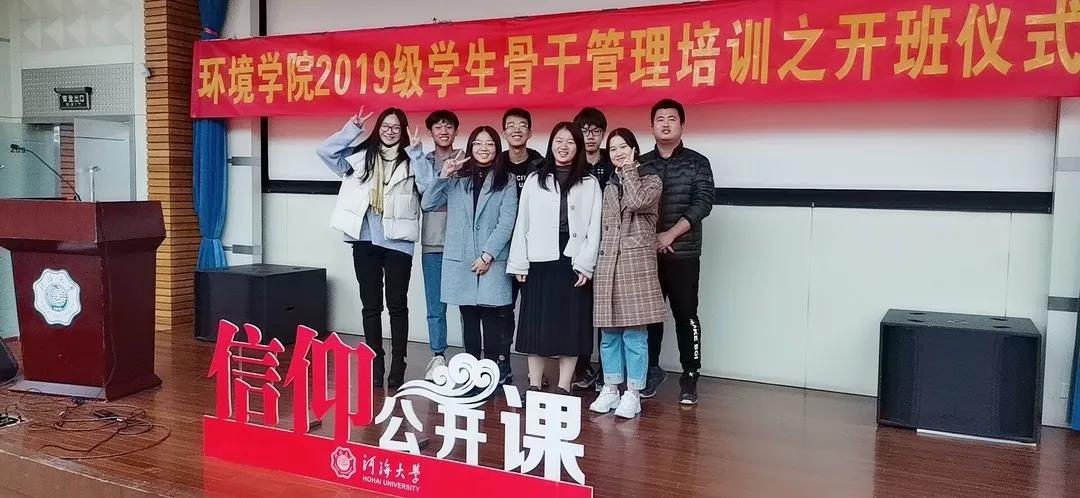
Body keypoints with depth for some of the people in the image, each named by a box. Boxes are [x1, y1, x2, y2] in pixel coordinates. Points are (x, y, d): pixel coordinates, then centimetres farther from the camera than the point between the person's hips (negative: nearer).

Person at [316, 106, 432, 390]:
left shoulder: (410, 160, 3)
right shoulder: (361, 155, 9)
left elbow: (428, 187, -12)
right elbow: (324, 152, 5)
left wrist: (416, 151, -16)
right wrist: (352, 129, -2)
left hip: (397, 242, -2)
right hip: (365, 240, 2)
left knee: (397, 305, 3)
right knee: (371, 305, 8)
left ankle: (397, 367, 11)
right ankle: (375, 365, 18)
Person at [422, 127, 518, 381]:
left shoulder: (506, 181, 3)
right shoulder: (457, 179, 11)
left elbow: (506, 223, -4)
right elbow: (428, 204, 4)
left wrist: (488, 255, -11)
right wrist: (443, 176, -7)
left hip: (492, 262, -2)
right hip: (460, 262, 3)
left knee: (491, 319, -4)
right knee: (468, 319, 8)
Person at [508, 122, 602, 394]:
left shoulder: (590, 183, 6)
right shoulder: (534, 180, 10)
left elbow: (594, 227, 0)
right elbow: (522, 223, 6)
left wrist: (585, 265, -9)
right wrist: (519, 264, 0)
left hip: (573, 263, -1)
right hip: (539, 263, 1)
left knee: (571, 326, 2)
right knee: (536, 326, 3)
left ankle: (563, 388, 11)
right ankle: (534, 387, 12)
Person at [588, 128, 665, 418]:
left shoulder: (651, 180, 4)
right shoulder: (609, 186, 17)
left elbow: (637, 202, -18)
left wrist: (629, 170, -5)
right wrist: (598, 260, 13)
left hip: (637, 262, -5)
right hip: (607, 263, 5)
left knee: (634, 331, -4)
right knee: (609, 331, 7)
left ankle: (633, 394, 4)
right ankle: (610, 389, 16)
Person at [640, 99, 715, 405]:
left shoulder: (697, 163, 4)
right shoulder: (641, 164, 10)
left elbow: (703, 203, -7)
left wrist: (670, 234, -14)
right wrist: (650, 237, -7)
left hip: (684, 253, -2)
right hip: (646, 252, 2)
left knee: (686, 315, -1)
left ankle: (689, 379, 6)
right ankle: (650, 371, 19)